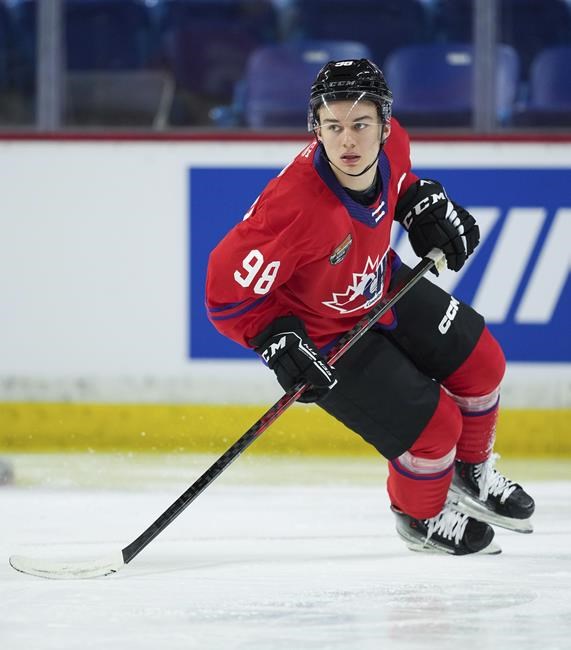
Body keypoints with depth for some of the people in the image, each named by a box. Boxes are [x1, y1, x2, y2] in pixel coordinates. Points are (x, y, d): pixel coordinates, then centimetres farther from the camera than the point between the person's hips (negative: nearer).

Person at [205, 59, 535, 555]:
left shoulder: (390, 143, -21)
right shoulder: (295, 208, -42)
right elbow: (227, 291, -32)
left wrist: (422, 200, -6)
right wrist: (277, 343, -36)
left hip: (384, 288, 8)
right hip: (325, 335, -8)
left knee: (480, 362, 17)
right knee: (432, 426, -7)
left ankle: (471, 473, 46)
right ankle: (421, 517, 27)